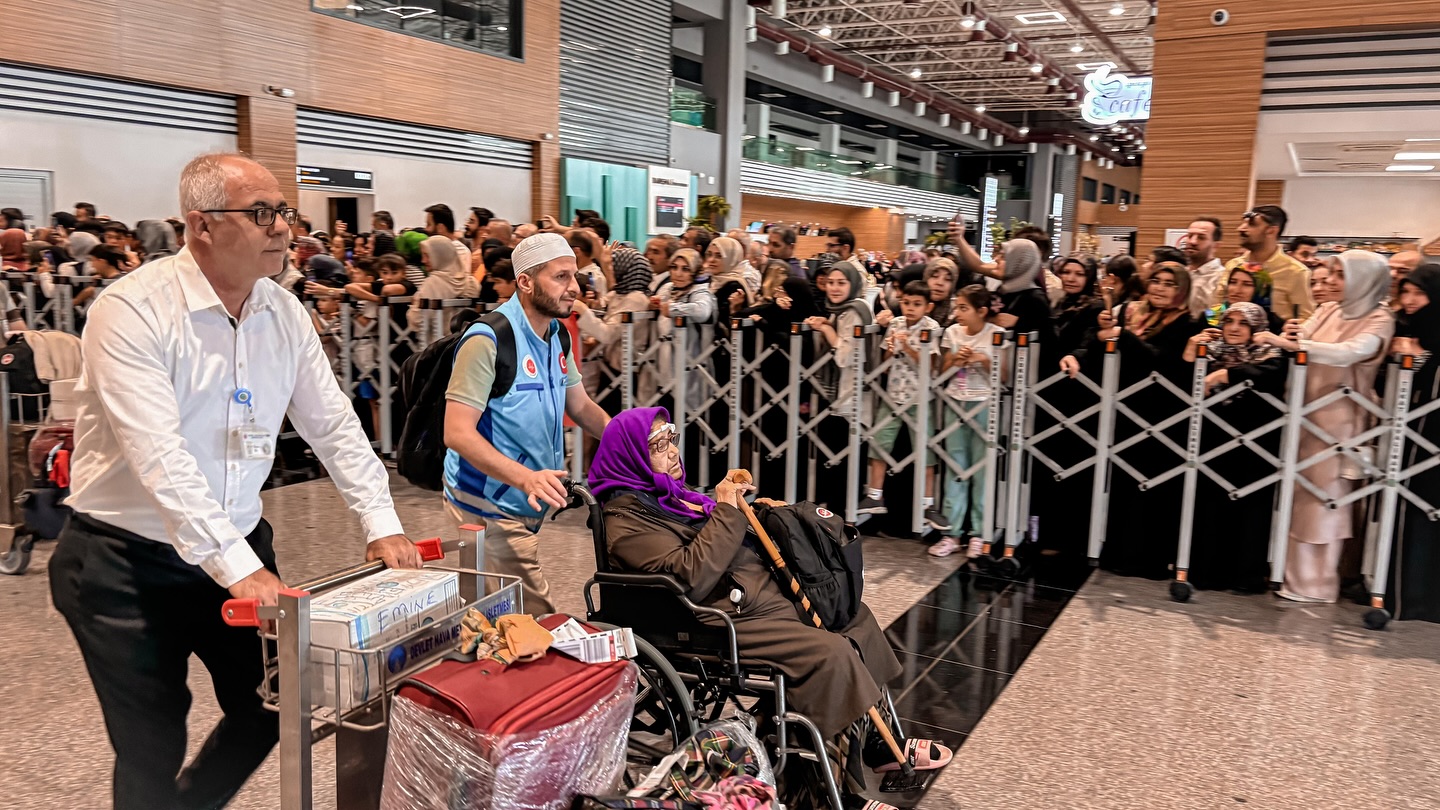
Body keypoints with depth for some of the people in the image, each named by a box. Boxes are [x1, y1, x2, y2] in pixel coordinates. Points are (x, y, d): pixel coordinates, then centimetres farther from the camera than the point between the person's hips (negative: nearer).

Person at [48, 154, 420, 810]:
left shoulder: (284, 313, 1)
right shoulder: (133, 311, -19)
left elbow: (333, 425, 4)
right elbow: (160, 460, -27)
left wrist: (381, 525, -4)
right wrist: (236, 566, -32)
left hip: (242, 550, 6)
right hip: (129, 560, -5)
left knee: (269, 713, 13)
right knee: (154, 753, 4)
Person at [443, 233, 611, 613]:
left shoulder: (557, 336, 8)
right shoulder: (487, 339, -19)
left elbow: (580, 405, 17)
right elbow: (457, 432, -24)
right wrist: (526, 478, -36)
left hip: (525, 505, 8)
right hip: (491, 506, -8)